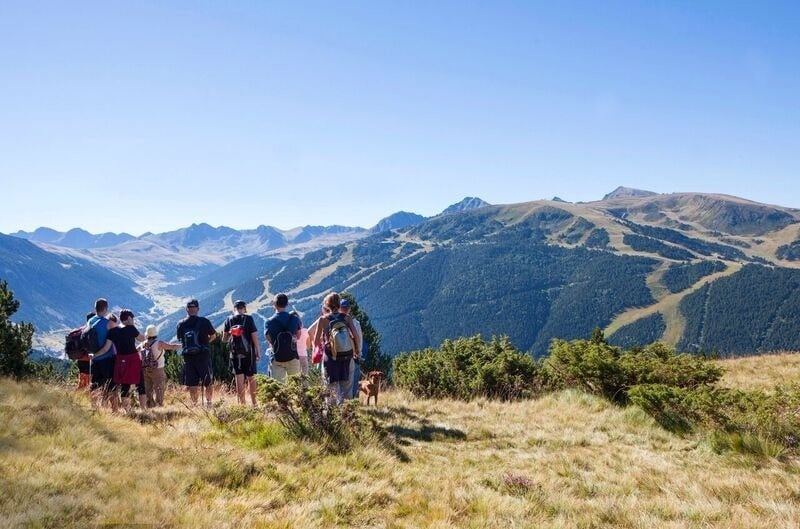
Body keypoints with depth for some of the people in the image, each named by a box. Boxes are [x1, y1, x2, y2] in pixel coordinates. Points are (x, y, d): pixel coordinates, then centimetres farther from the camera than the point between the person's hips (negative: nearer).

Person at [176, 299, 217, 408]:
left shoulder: (181, 324, 1)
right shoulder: (204, 322, -6)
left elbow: (180, 339, 12)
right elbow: (213, 335, 6)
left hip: (188, 357, 3)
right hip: (203, 355, -3)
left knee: (192, 384, 8)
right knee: (208, 382, 9)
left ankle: (194, 404, 10)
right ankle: (209, 403, 9)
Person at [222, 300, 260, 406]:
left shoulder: (229, 320, 3)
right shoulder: (248, 319, -5)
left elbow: (224, 339, 5)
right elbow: (254, 336, -8)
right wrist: (258, 351, -1)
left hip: (235, 354, 2)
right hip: (249, 353, -2)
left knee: (239, 379, 4)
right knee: (251, 378, 9)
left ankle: (242, 403, 5)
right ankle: (253, 403, 13)